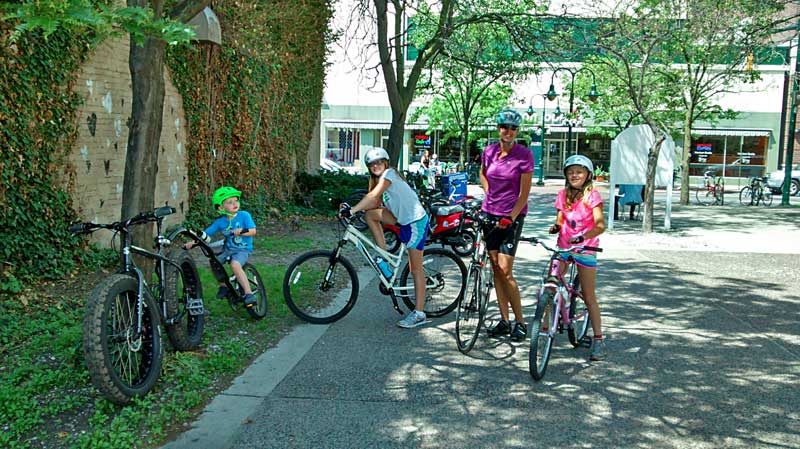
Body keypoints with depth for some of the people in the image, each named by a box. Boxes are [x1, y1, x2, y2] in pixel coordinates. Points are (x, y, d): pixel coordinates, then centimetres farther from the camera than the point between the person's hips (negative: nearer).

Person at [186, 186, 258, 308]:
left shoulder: (244, 215, -8)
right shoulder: (220, 222, 0)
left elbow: (253, 231, -14)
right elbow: (205, 234, 1)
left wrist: (241, 232, -32)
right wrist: (193, 242, -12)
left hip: (243, 249, -5)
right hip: (228, 249, 5)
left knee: (235, 264, -33)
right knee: (213, 262, -15)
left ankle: (248, 293, -30)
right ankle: (223, 285, 11)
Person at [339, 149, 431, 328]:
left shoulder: (389, 174, -13)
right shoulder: (380, 179, 15)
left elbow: (373, 196, -25)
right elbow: (376, 203, 6)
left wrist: (352, 210, -30)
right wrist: (351, 209, -5)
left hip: (416, 221, -9)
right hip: (403, 218, 9)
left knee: (416, 268, -5)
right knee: (370, 215, -4)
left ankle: (419, 313, 1)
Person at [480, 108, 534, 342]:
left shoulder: (524, 155, -10)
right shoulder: (488, 152, 3)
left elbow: (524, 194, -11)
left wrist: (510, 218, -19)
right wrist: (490, 194, 11)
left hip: (513, 215, -5)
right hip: (490, 213, 5)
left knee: (505, 270, -10)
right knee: (496, 269, 6)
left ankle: (520, 322, 4)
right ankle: (504, 321, 14)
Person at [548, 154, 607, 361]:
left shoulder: (592, 195, -9)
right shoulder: (563, 195, 5)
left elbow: (600, 225, -17)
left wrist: (582, 237, -33)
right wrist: (556, 227, -11)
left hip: (585, 249, -4)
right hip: (563, 246, 4)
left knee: (589, 297, 0)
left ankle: (598, 339, 10)